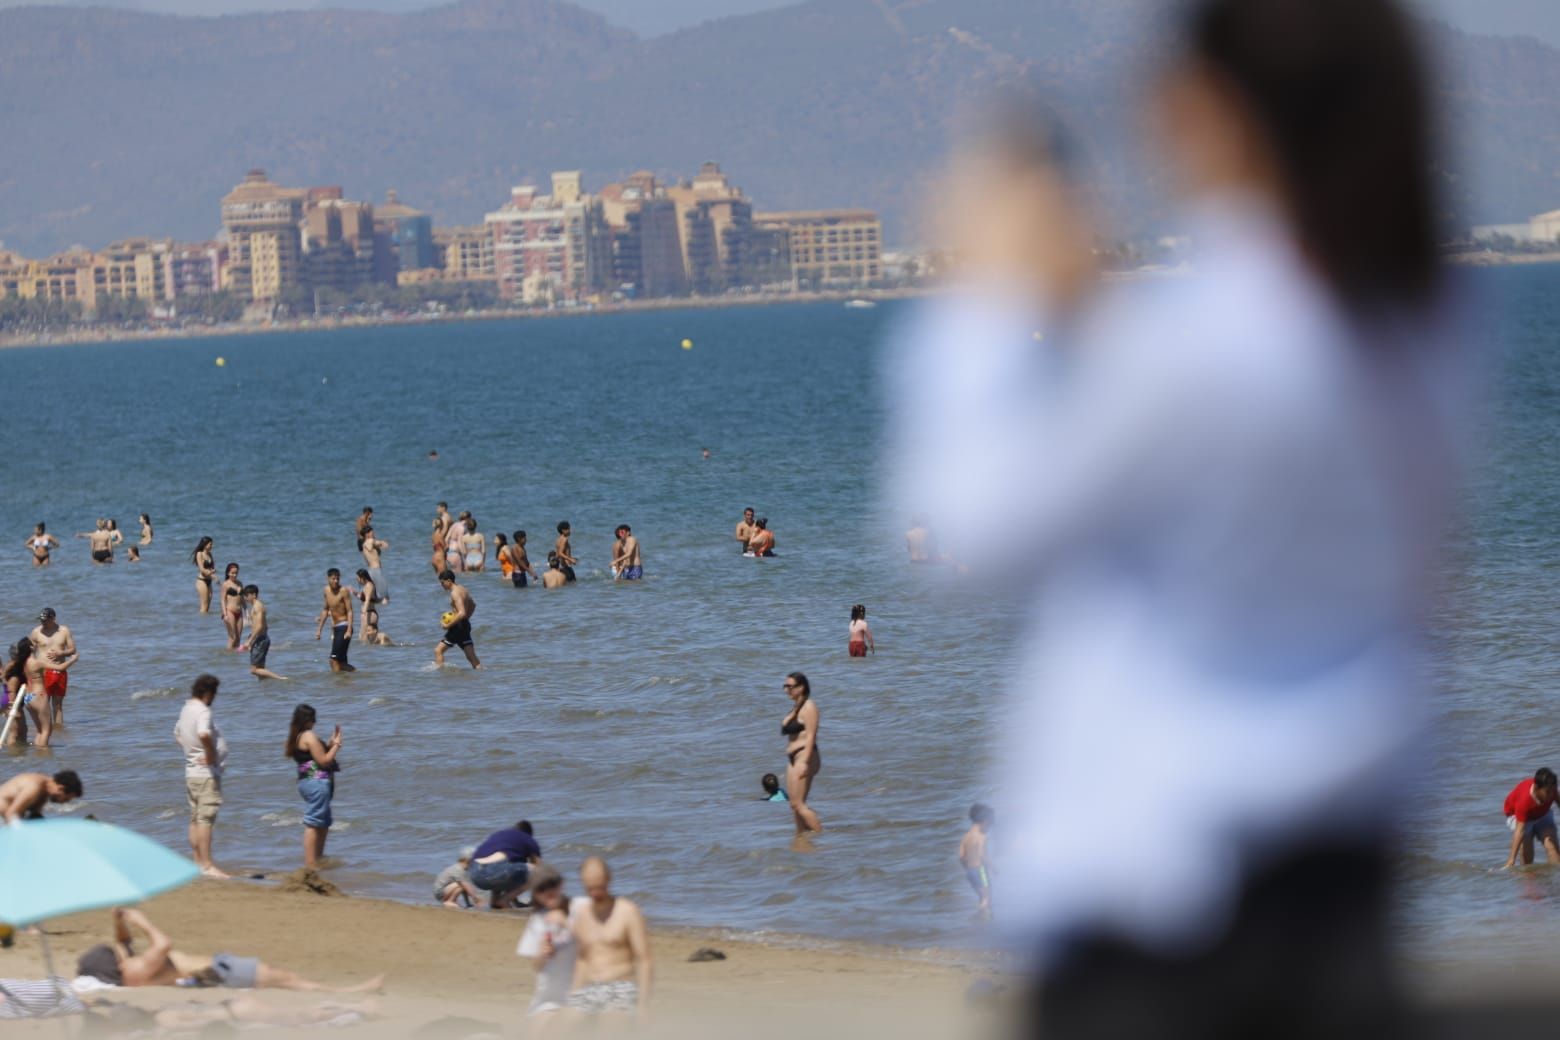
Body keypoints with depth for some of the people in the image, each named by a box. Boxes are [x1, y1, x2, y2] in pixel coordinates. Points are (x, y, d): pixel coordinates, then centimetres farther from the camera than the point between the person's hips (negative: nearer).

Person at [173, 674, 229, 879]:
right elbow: (204, 734, -37)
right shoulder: (202, 711, -17)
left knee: (195, 819, 13)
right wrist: (212, 754, -22)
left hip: (191, 772, 10)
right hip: (207, 773, -10)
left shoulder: (186, 710, 13)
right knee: (205, 819, -10)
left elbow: (178, 736, 30)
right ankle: (207, 865, -12)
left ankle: (198, 862, 18)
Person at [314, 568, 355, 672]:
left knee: (334, 660, -15)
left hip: (344, 627, -8)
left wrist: (349, 630, -25)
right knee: (341, 663, 9)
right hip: (334, 628, 8)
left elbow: (349, 611, -15)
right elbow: (326, 610, 22)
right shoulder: (327, 590, 10)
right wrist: (319, 629, 22)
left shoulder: (343, 591, -12)